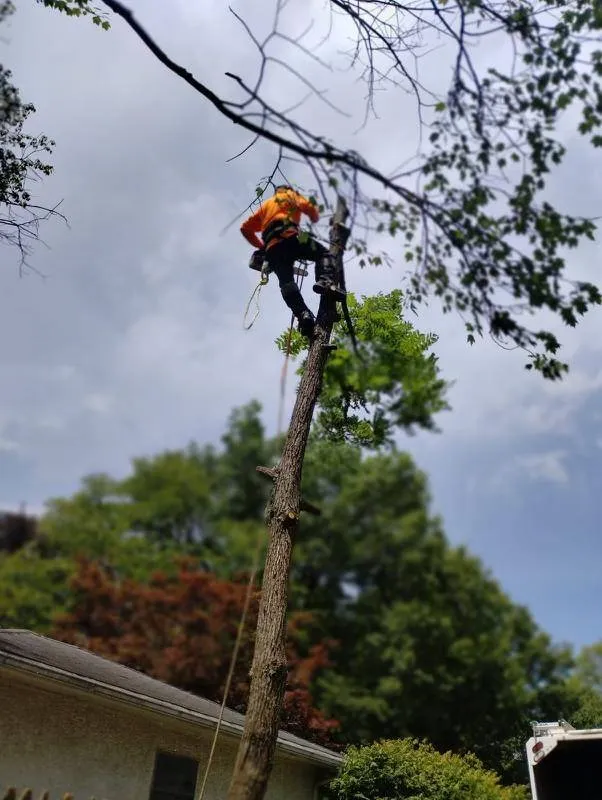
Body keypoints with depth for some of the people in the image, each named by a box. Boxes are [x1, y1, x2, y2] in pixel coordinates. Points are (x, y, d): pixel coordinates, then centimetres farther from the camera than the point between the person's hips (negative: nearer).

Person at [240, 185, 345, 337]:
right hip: (289, 236, -4)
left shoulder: (266, 205, 40)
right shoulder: (291, 195, 27)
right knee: (323, 254, 4)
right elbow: (308, 207, 7)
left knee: (286, 282, -9)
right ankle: (326, 281, -28)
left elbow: (245, 228, 35)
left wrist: (261, 246, 38)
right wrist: (315, 219, 28)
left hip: (272, 248, 4)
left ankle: (303, 314, -32)